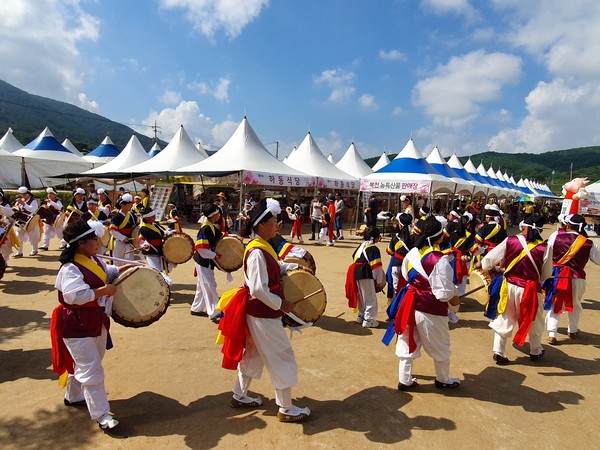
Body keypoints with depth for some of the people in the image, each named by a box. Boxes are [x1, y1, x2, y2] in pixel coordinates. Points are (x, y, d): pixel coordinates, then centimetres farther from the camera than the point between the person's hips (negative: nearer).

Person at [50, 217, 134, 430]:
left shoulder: (94, 260, 4)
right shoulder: (71, 268, -23)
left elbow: (107, 273, 21)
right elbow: (74, 295, -33)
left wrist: (122, 269, 5)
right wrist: (103, 291, -29)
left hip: (97, 321, 10)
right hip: (77, 326, -9)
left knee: (83, 364, 25)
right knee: (92, 370, -4)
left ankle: (73, 396, 46)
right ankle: (101, 414, 5)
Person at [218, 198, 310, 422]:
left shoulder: (263, 246, 5)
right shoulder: (257, 252, -24)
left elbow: (274, 267, 22)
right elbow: (258, 289, -27)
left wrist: (294, 267, 8)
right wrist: (280, 304, -18)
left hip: (259, 312, 10)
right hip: (264, 315, -10)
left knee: (254, 354, 23)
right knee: (283, 358, 3)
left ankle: (239, 396, 38)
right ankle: (286, 409, 17)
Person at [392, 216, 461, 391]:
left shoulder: (412, 253, -3)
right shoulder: (440, 259, -23)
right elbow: (444, 292, -20)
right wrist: (454, 299, 0)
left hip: (411, 303, 6)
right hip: (431, 310, -6)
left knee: (408, 343, 17)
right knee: (441, 347, 18)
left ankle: (405, 380, 27)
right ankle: (443, 380, 38)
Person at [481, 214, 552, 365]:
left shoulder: (510, 241, -13)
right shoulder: (544, 248, -13)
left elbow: (490, 258, -5)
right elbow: (546, 274, -1)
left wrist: (483, 265, 16)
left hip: (509, 286, 1)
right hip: (530, 290, -1)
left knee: (503, 320, 15)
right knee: (534, 322, 21)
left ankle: (498, 352, 15)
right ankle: (535, 352, 39)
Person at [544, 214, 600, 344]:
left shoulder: (556, 236, -10)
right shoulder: (589, 244, -7)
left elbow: (546, 254, -3)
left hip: (556, 276, -1)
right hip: (576, 278, 1)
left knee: (554, 304, 11)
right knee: (575, 304, 23)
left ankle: (552, 334, 4)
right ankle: (572, 331, 41)